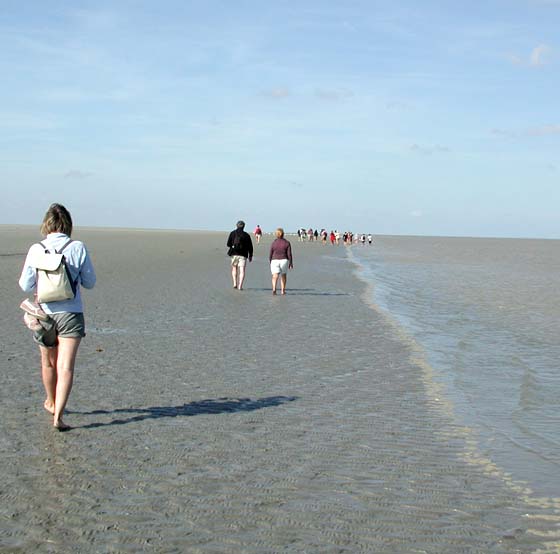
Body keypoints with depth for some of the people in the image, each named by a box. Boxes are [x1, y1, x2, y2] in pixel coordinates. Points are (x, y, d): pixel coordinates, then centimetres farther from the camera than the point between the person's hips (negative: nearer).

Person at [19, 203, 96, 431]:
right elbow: (90, 282, 0)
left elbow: (26, 285, 0)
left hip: (44, 314, 2)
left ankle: (51, 403, 43)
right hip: (70, 314, -2)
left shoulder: (36, 250, -6)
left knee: (48, 363, 22)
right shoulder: (78, 248, -9)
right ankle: (58, 416, -12)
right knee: (65, 367, -3)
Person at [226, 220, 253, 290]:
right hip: (243, 255, -1)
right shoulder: (246, 235, 3)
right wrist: (250, 255, 16)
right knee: (242, 271, -1)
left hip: (234, 254, 1)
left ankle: (235, 283, 8)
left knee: (234, 268, 19)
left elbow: (228, 244, -1)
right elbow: (250, 246, 5)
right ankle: (240, 286, -10)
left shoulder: (232, 233, 2)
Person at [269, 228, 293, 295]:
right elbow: (289, 254, -4)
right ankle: (283, 290, 25)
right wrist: (291, 263, 5)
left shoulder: (273, 243, -1)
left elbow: (270, 254, 2)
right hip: (284, 261, 1)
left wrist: (270, 262, 16)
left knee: (275, 276, -8)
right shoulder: (287, 243, -2)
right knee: (283, 275, 18)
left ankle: (274, 289, -30)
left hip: (275, 261, -1)